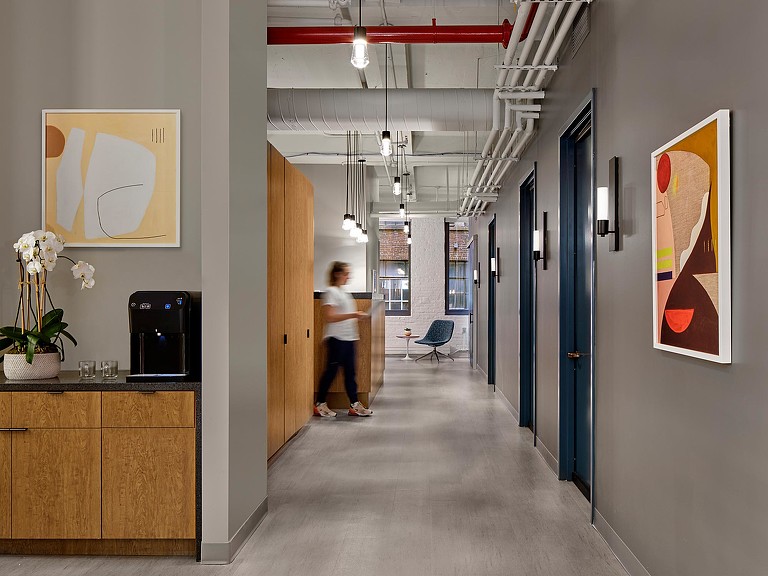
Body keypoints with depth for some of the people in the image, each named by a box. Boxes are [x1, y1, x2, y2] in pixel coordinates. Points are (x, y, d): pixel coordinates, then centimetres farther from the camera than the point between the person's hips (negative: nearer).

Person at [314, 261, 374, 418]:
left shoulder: (344, 293, 18)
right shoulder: (331, 292, -10)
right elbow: (329, 317, -19)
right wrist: (352, 315, -22)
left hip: (348, 338, 9)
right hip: (337, 338, -9)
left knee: (350, 372, 8)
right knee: (331, 371, -3)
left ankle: (354, 405, 12)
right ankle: (320, 405, 8)